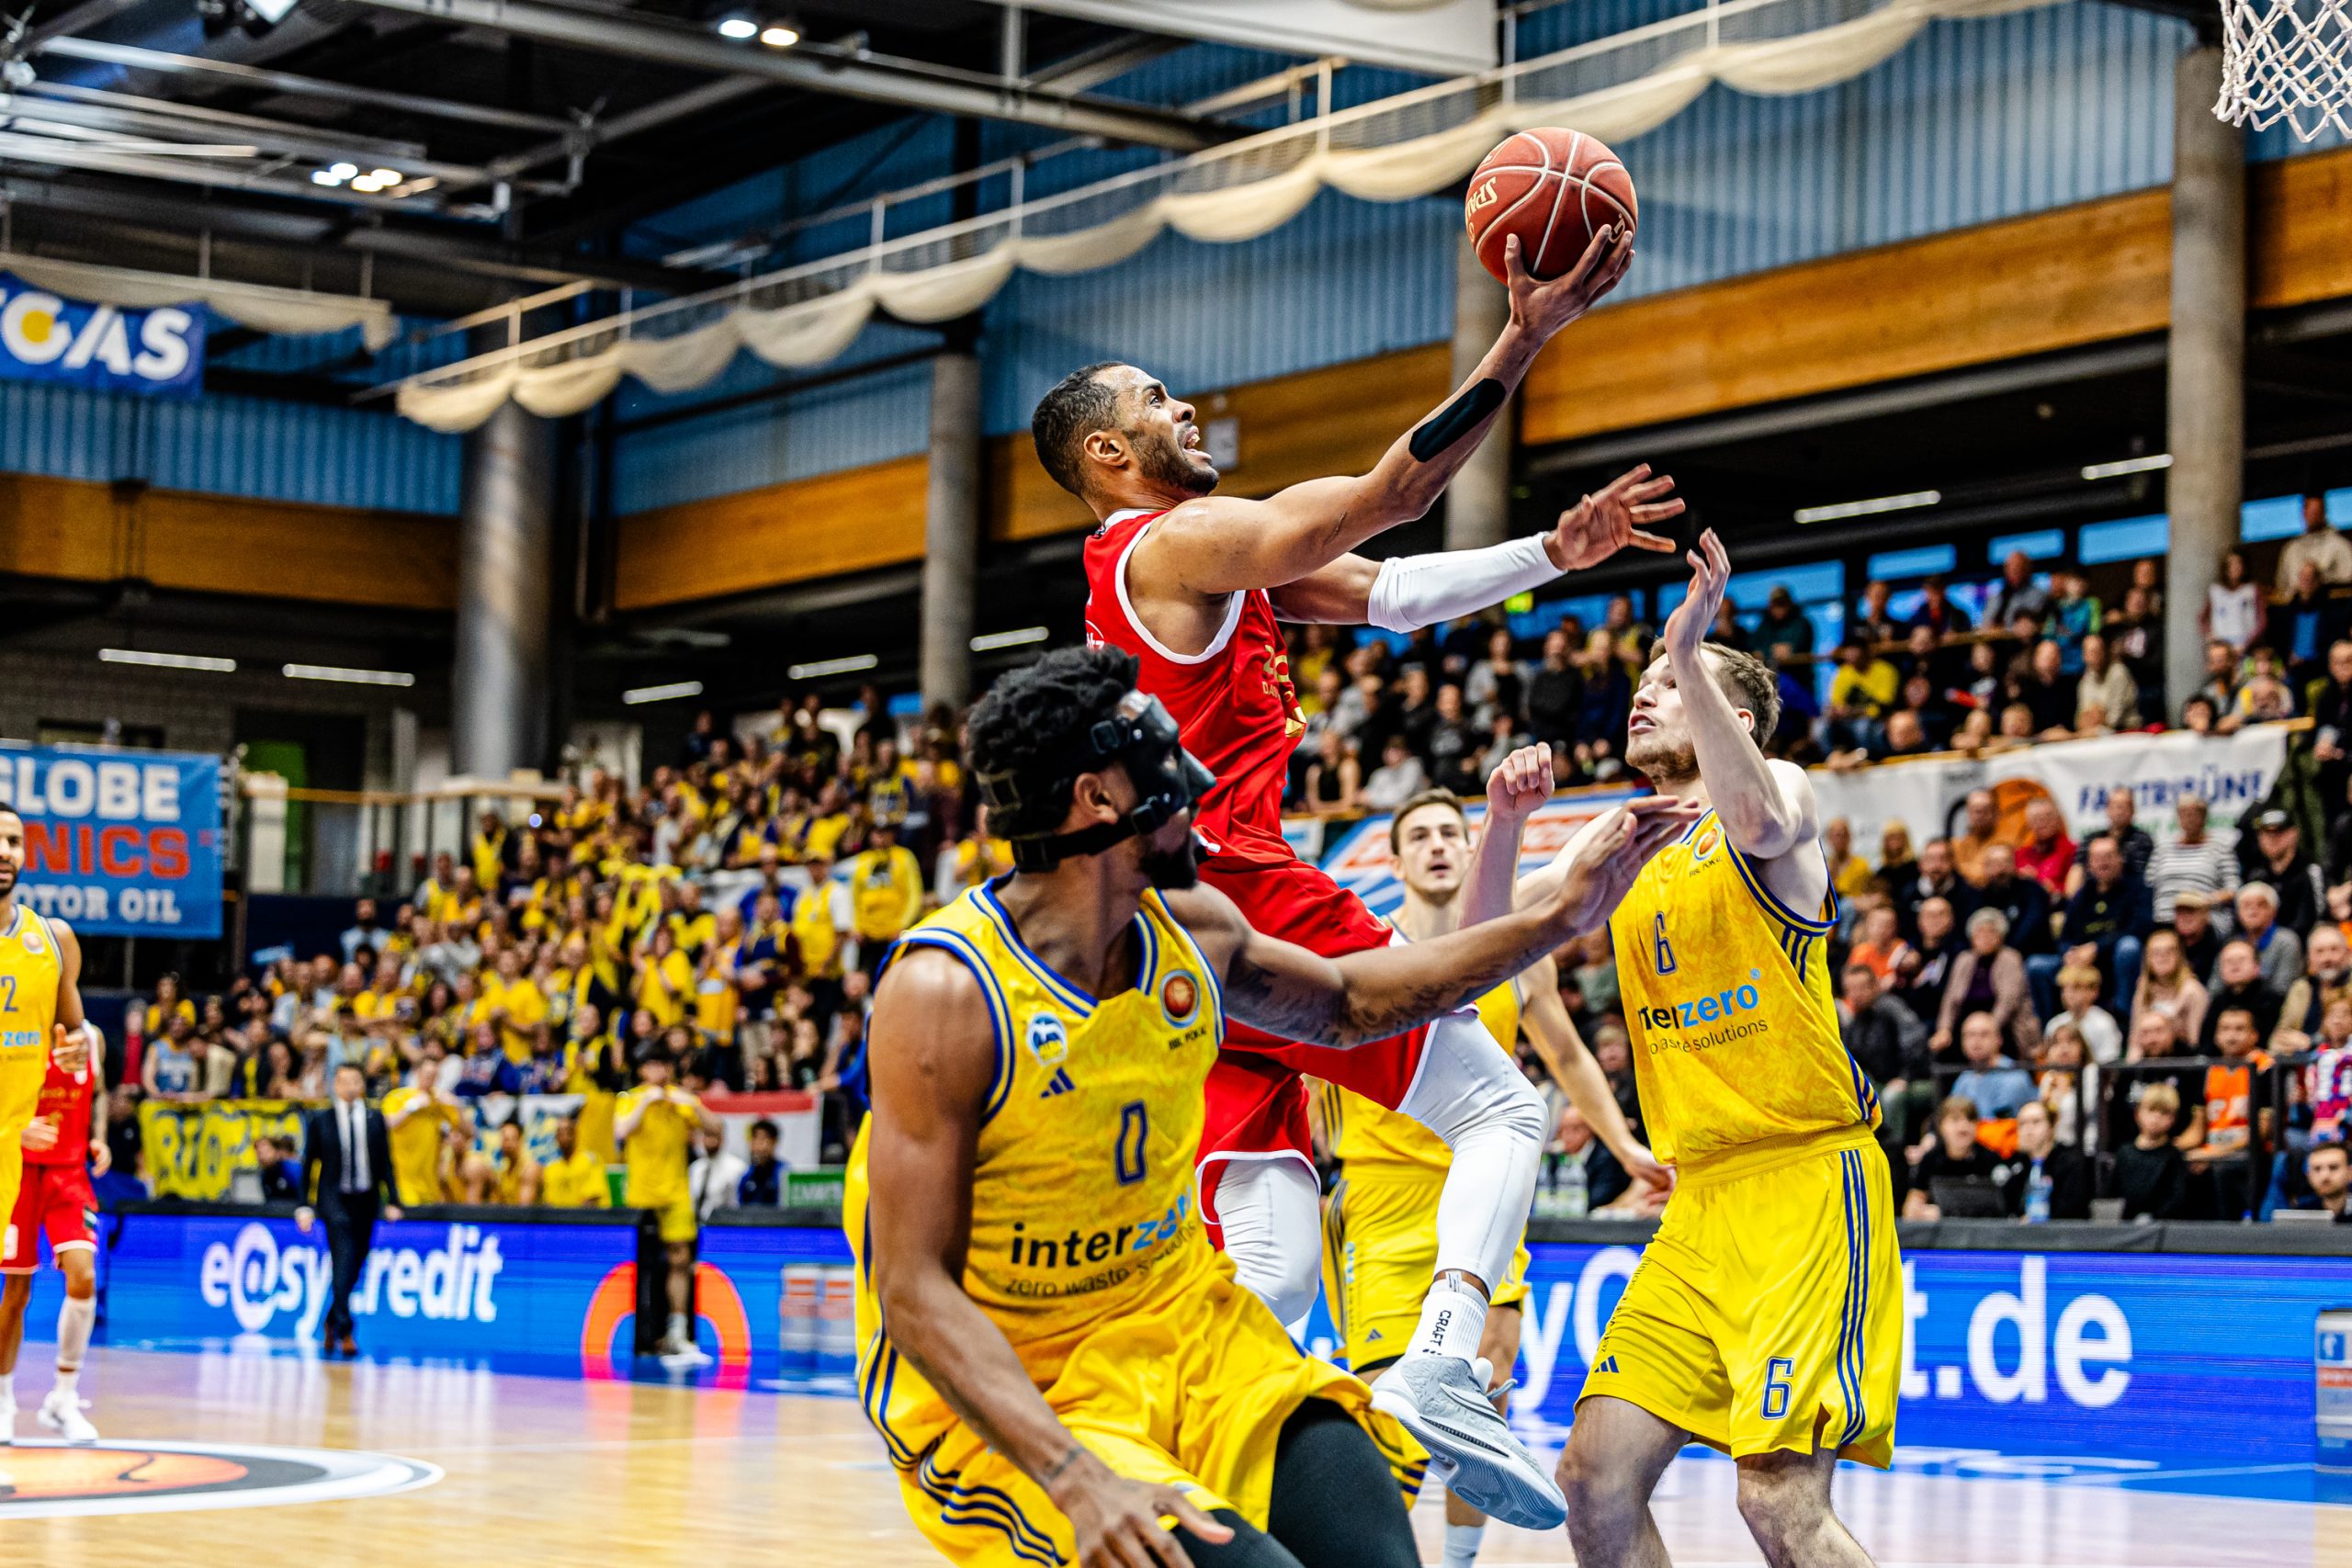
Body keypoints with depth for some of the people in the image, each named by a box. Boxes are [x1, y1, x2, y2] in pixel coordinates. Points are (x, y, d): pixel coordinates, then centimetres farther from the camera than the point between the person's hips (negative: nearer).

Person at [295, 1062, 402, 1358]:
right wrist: (305, 1205, 1)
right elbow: (309, 1163, 5)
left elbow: (385, 1162, 7)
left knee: (354, 1267, 9)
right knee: (344, 1261, -17)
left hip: (366, 1200, 3)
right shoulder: (320, 1120, 3)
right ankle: (344, 1332, -20)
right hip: (334, 1199, -3)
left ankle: (330, 1323, 29)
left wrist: (392, 1200, -1)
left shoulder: (375, 1119, 7)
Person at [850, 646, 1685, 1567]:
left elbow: (1345, 1007, 22)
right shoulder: (945, 990, -20)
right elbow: (915, 1289, -21)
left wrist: (1559, 917, 15)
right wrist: (1072, 1479, -33)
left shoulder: (1192, 929, 0)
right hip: (999, 1390, -6)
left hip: (1179, 1323, 6)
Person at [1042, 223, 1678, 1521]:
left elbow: (1393, 595, 19)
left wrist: (1552, 555, 10)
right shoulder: (1186, 540, -5)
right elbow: (1393, 493, -15)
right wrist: (1523, 340, -17)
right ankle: (1440, 1363, -20)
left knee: (1272, 1273, 5)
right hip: (1250, 894, -9)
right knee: (1500, 1106, -1)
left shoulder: (1212, 564, 24)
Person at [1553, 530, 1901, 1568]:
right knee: (1596, 1478, 1)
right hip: (1699, 1206, 7)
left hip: (1808, 1182, -7)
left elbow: (1755, 822, -27)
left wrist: (1689, 652, -27)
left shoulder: (1781, 787, -1)